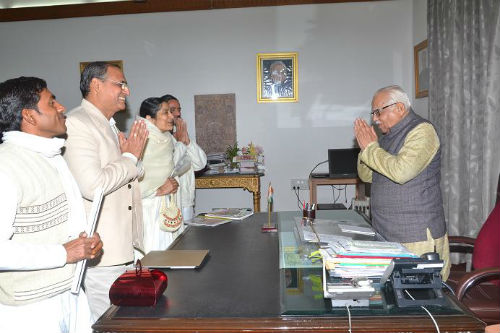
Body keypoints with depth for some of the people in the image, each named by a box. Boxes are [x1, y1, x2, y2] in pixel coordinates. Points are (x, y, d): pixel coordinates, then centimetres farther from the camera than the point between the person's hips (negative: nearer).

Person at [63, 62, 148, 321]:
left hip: (123, 246, 10)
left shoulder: (109, 125, 16)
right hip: (101, 251, -9)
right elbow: (92, 185, -28)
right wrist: (130, 157, -14)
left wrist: (132, 154, 4)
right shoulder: (76, 123, -15)